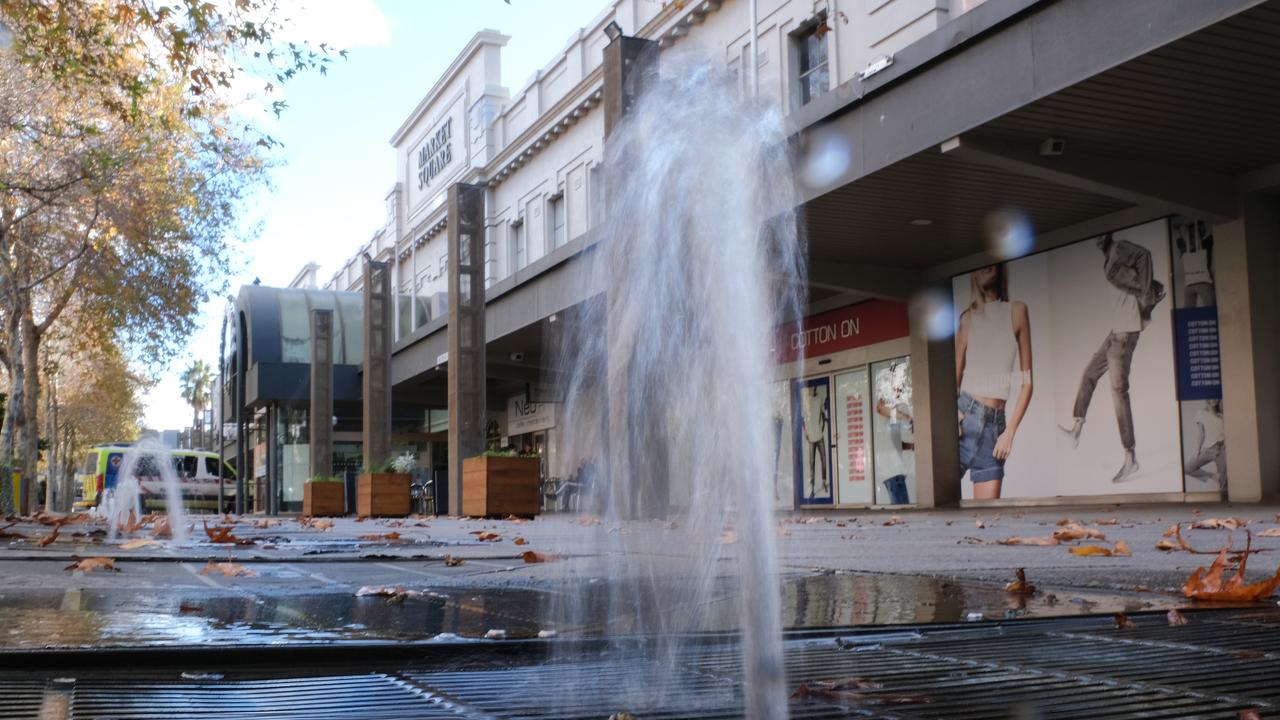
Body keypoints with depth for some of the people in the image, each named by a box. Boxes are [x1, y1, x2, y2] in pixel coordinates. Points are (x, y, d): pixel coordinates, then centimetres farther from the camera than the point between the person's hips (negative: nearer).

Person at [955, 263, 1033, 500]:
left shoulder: (1016, 311, 7)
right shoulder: (967, 318, 9)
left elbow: (1027, 382, 6)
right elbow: (954, 379, 8)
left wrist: (1010, 431, -2)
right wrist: (951, 413, -12)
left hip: (994, 425, 0)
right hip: (964, 417, 0)